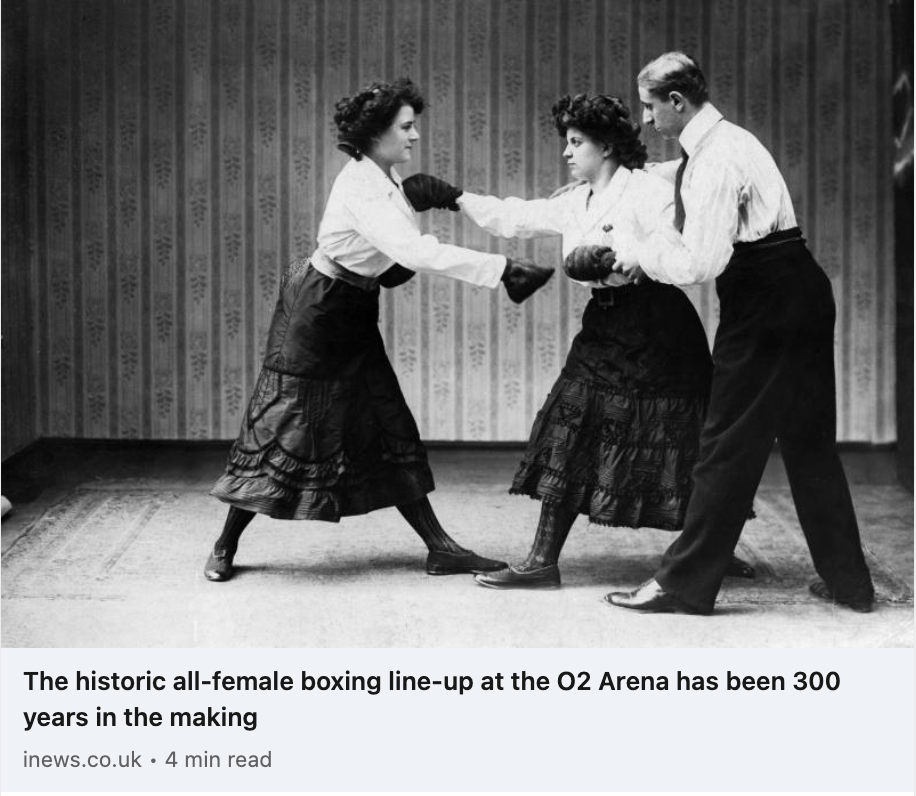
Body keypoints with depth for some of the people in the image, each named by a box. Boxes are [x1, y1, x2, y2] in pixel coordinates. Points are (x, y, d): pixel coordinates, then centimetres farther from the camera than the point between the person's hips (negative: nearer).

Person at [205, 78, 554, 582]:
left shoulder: (386, 181, 4)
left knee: (389, 432, 7)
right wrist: (503, 270, -40)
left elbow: (405, 254, 6)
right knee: (283, 429, 0)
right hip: (314, 312, -9)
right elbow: (414, 253, -37)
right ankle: (226, 546, 16)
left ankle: (439, 548, 9)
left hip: (354, 315, 9)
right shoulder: (359, 188, -25)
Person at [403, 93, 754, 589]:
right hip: (606, 327, 8)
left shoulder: (648, 192, -10)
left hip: (654, 326, -8)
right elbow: (514, 217, 16)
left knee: (674, 442, 0)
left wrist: (614, 259, -24)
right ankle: (543, 562, 9)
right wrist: (450, 197, 13)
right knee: (569, 437, 3)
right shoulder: (576, 203, 13)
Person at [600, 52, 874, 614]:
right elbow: (696, 232, 20)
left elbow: (701, 262, -22)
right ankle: (849, 582, 22)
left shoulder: (716, 159, -17)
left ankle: (686, 585, 6)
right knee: (809, 443, 15)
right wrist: (643, 250, 8)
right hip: (798, 295, 10)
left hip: (765, 308, -10)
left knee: (730, 445, -3)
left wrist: (643, 255, -7)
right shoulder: (724, 141, 14)